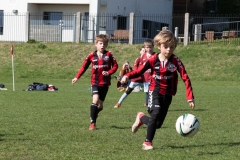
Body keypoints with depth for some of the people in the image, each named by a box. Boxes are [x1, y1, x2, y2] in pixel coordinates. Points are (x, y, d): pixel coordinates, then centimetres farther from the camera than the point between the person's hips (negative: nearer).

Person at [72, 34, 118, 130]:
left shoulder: (109, 55, -1)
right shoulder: (92, 56, 0)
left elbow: (115, 66, 2)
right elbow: (84, 67, 7)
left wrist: (108, 72, -16)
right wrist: (77, 77, 2)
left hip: (105, 83, 1)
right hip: (95, 82, -1)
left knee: (100, 105, 8)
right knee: (95, 100, -20)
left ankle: (93, 116, 37)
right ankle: (92, 123, -14)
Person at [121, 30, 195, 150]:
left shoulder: (175, 61, -13)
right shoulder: (154, 60, -10)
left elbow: (185, 78, -14)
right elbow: (140, 71, -1)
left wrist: (190, 98, -20)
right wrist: (127, 76, -21)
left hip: (167, 95, 2)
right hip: (155, 91, -2)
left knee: (158, 124, 4)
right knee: (156, 113, -25)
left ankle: (141, 117, 37)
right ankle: (148, 142, -7)